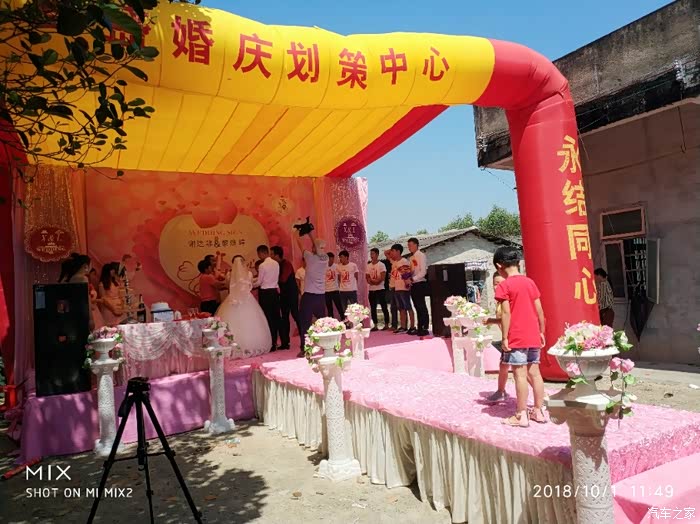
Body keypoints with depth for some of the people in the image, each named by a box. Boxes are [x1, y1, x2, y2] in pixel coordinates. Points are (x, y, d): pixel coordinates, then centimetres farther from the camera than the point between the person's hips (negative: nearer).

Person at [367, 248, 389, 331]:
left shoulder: (381, 265, -3)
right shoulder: (368, 266, 11)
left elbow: (383, 277, -11)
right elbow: (367, 278, 8)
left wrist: (374, 281, -17)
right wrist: (373, 281, -12)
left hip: (380, 289, -5)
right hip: (371, 290, 5)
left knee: (384, 308, -1)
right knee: (373, 308, 5)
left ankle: (386, 325, 5)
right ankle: (375, 325, 12)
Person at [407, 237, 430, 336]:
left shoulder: (421, 255, -7)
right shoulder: (412, 258, 16)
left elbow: (423, 272, -16)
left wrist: (413, 278, -23)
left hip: (420, 284, -8)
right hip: (414, 285, 8)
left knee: (421, 307, -5)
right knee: (417, 307, 10)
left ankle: (425, 329, -1)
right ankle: (420, 328, 16)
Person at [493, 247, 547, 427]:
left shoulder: (504, 286, -9)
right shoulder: (530, 282, 9)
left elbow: (506, 313, -14)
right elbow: (539, 310, 9)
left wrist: (504, 337, -10)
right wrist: (541, 332, 17)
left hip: (516, 338, -6)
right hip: (533, 336, 6)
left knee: (520, 375, -2)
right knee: (535, 373, 11)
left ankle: (521, 416, 3)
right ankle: (539, 411, 19)